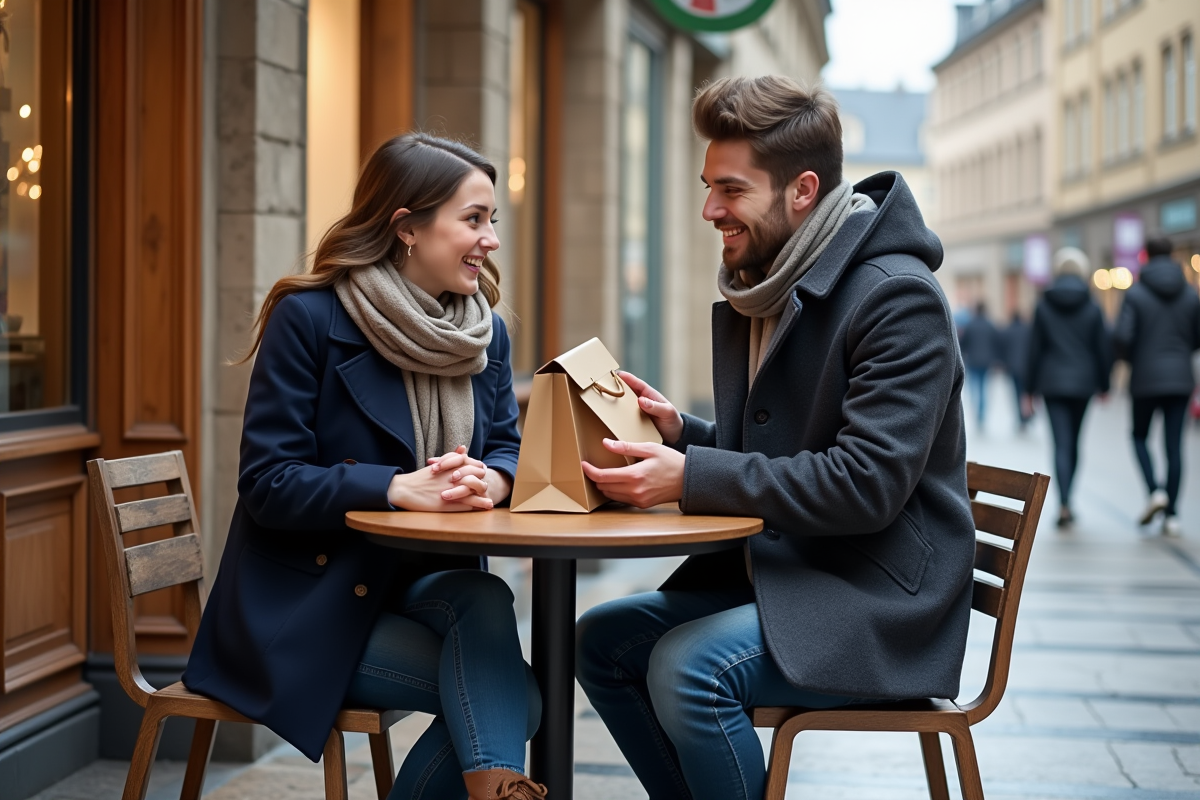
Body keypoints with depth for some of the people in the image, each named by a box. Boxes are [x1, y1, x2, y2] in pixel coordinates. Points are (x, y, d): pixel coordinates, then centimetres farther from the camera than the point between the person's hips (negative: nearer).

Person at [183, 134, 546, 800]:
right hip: (307, 603, -5)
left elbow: (505, 448, 8)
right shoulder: (309, 318, -12)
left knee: (483, 598, -30)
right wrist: (400, 488, -29)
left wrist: (491, 480, -19)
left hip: (422, 583, 6)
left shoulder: (486, 333, 8)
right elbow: (267, 483, -16)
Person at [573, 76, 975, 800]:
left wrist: (692, 477, -25)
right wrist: (681, 433, -1)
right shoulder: (758, 295, 12)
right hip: (772, 571, 9)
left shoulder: (899, 298, -17)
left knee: (686, 667, -27)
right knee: (602, 642, 1)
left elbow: (867, 483, -24)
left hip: (879, 601, -9)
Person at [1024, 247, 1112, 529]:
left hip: (1052, 382, -1)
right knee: (1073, 442, 15)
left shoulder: (1043, 305, -2)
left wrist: (1030, 388, 6)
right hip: (1083, 383, 1)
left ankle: (1064, 505, -19)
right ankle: (1066, 500, 22)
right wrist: (1103, 384, 11)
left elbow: (1035, 349, 0)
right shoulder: (1092, 307, -1)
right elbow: (1103, 348, 1)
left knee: (1061, 444, -5)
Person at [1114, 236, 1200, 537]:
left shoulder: (1136, 293, -8)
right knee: (1174, 445, 4)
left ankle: (1156, 491, -5)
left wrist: (1129, 358, 4)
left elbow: (1122, 336, -17)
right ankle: (1171, 515, 3)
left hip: (1146, 378, -2)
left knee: (1139, 436, 17)